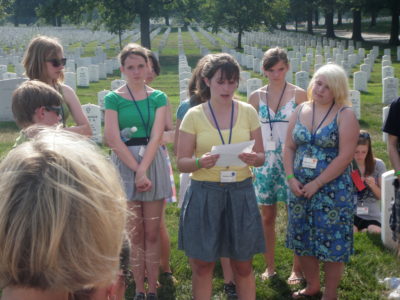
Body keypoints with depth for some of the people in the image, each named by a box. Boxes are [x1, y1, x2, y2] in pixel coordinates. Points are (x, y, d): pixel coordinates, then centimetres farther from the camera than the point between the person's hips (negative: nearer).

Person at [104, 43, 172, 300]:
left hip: (153, 163, 1)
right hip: (125, 165, -1)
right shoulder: (113, 99, 1)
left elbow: (156, 136, -6)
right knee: (134, 234, 4)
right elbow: (113, 139, -8)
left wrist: (143, 170, -17)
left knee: (152, 233, 4)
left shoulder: (158, 98, 5)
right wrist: (136, 170, -15)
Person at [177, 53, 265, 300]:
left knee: (243, 265, 10)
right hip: (204, 194, -1)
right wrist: (200, 162, -23)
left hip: (241, 193, 1)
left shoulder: (248, 112, 3)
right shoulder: (194, 116, -3)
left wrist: (254, 159, -17)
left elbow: (261, 156, 6)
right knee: (202, 265, 7)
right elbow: (182, 163, -2)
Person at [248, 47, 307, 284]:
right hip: (265, 160, 3)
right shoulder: (256, 97, 4)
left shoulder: (298, 94, -3)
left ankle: (297, 269, 15)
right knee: (267, 216, 9)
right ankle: (270, 266, 22)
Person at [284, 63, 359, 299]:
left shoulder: (345, 115, -10)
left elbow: (345, 156, -16)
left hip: (332, 190, -5)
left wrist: (317, 184, -16)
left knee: (332, 242, 3)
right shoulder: (300, 111, 6)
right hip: (300, 188, 5)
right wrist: (291, 178, -6)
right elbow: (289, 148, 8)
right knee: (303, 239, 14)